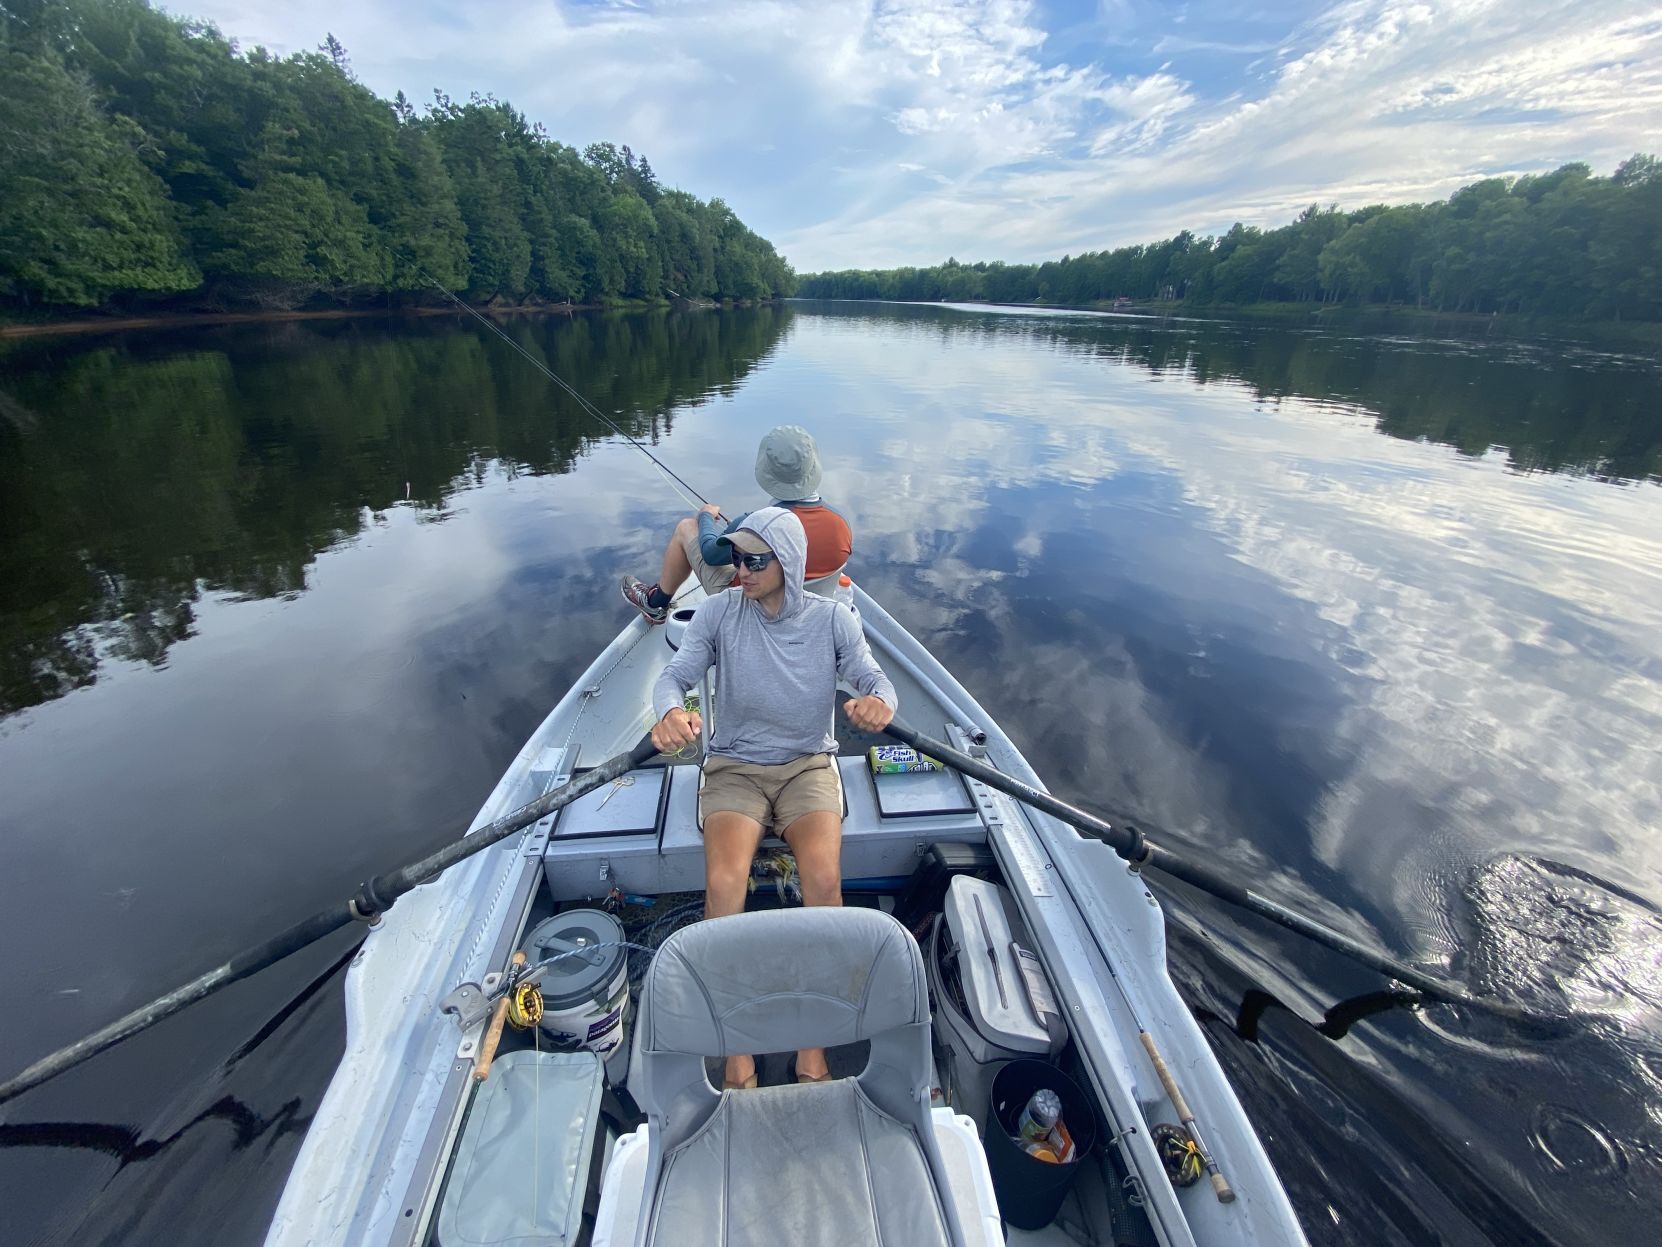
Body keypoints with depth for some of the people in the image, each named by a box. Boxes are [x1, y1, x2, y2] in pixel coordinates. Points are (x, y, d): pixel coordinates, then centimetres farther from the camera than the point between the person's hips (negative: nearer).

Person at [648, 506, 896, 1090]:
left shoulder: (831, 618, -4)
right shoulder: (719, 611, -4)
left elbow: (874, 678, -9)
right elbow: (674, 675, -10)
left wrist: (878, 701, -35)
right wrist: (671, 711, -34)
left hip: (809, 764, 0)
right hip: (734, 766, 1)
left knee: (823, 880, -26)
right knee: (723, 884, -26)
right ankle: (736, 1050, -7)